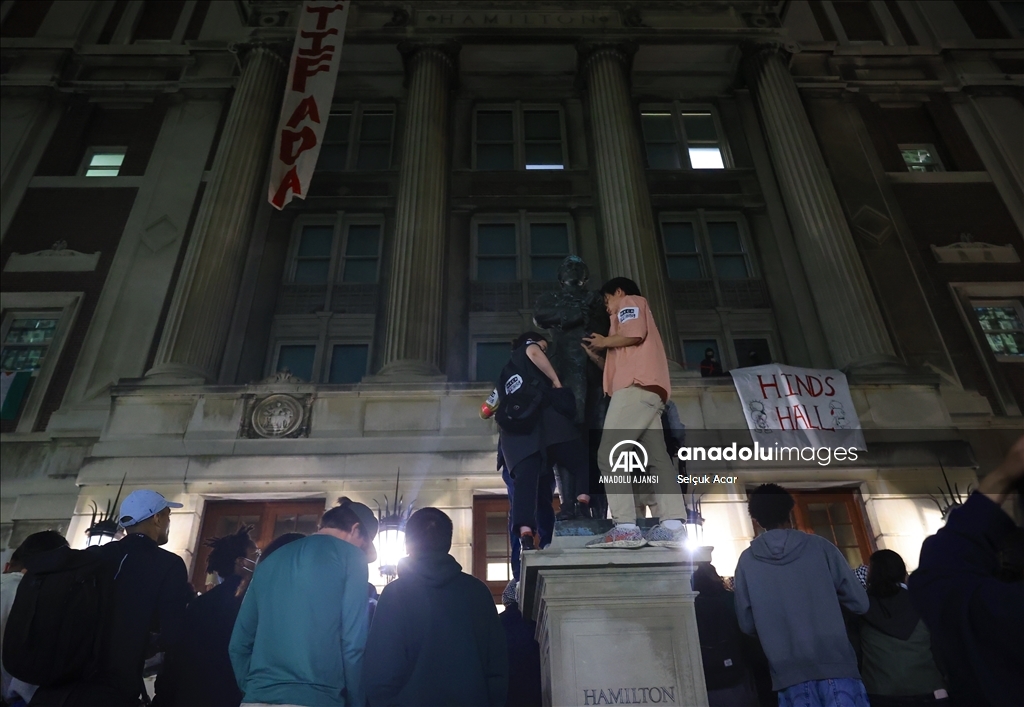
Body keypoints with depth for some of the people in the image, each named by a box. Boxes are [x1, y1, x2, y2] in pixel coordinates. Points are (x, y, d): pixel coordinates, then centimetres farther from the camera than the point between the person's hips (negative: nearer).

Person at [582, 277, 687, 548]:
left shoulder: (631, 302, 13)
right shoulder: (634, 313, 37)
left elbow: (634, 335, -9)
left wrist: (603, 342, 5)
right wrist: (595, 353, 28)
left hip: (636, 387, -10)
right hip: (648, 391, 10)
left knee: (610, 454, -15)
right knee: (657, 458, -3)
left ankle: (626, 528, -24)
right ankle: (672, 527, -11)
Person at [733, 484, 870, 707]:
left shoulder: (747, 560, 0)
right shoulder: (820, 546, -2)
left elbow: (746, 624, 5)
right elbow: (860, 603, 2)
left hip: (790, 672, 1)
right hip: (835, 663, 0)